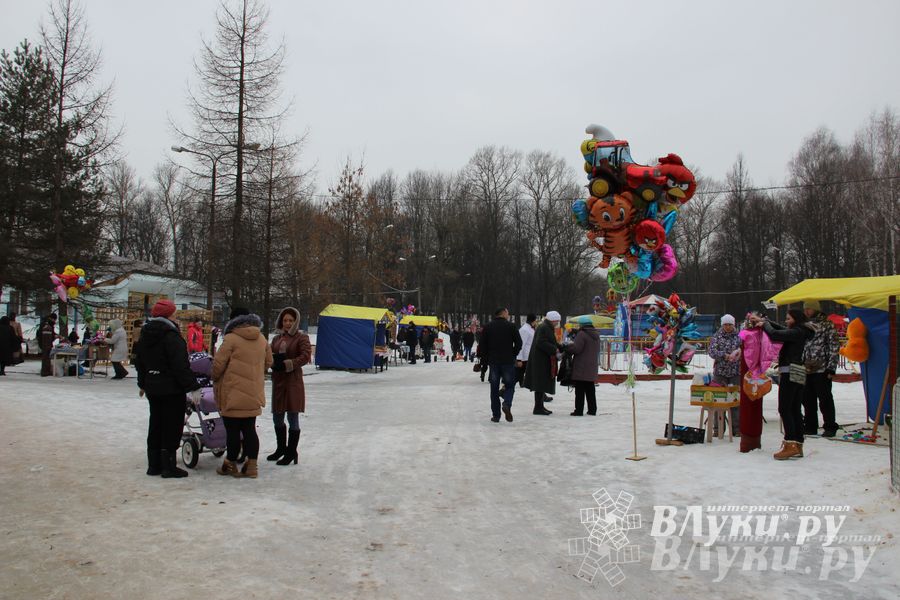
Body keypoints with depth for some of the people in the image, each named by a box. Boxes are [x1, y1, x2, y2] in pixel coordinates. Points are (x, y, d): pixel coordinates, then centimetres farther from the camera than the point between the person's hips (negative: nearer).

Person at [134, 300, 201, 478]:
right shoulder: (171, 336, -18)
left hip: (152, 388, 8)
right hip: (172, 389, -8)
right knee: (172, 426, -1)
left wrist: (142, 383, 33)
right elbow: (181, 366, -22)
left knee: (155, 425, 16)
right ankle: (168, 466, 2)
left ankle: (154, 465, 21)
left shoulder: (145, 335, 10)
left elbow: (139, 362, 20)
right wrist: (193, 387, -19)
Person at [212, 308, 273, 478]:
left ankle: (230, 465, 15)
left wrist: (215, 379, 8)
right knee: (249, 429, 12)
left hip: (233, 394, -6)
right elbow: (268, 362, 17)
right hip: (254, 394, 6)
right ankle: (251, 466, 13)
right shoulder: (262, 340, 8)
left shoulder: (231, 339, -12)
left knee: (233, 430, 4)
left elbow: (218, 364, -11)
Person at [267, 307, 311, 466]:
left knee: (293, 417, -2)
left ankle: (291, 452, 8)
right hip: (278, 381, 6)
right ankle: (281, 448, 32)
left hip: (293, 381, -6)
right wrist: (275, 360, -9)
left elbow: (306, 356, -14)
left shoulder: (301, 337, -3)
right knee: (277, 417, 14)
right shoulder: (277, 338, 14)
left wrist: (287, 364, -21)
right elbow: (270, 355, 14)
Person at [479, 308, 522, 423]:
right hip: (508, 361, -2)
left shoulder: (487, 327, 3)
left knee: (494, 388, 9)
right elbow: (519, 343, -5)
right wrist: (513, 355, 8)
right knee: (510, 385, 10)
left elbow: (482, 346, 1)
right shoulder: (511, 326, -4)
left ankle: (495, 415, 7)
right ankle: (507, 404, -18)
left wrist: (485, 359, 10)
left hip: (493, 362, 2)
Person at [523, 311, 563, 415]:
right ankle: (538, 408, -3)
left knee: (543, 384, 14)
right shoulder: (543, 328, -15)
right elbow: (541, 343, -25)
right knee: (541, 384, -7)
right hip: (541, 361, -11)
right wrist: (554, 349, -21)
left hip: (545, 361, 11)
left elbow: (551, 343, 21)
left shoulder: (548, 328, 19)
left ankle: (540, 406, 20)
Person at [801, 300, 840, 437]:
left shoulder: (827, 324, -2)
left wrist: (831, 367, -12)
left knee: (825, 399, 1)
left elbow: (834, 346, -6)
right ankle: (810, 427, 19)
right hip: (806, 370, 6)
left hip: (822, 370, -6)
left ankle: (830, 427, 11)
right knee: (808, 401, 10)